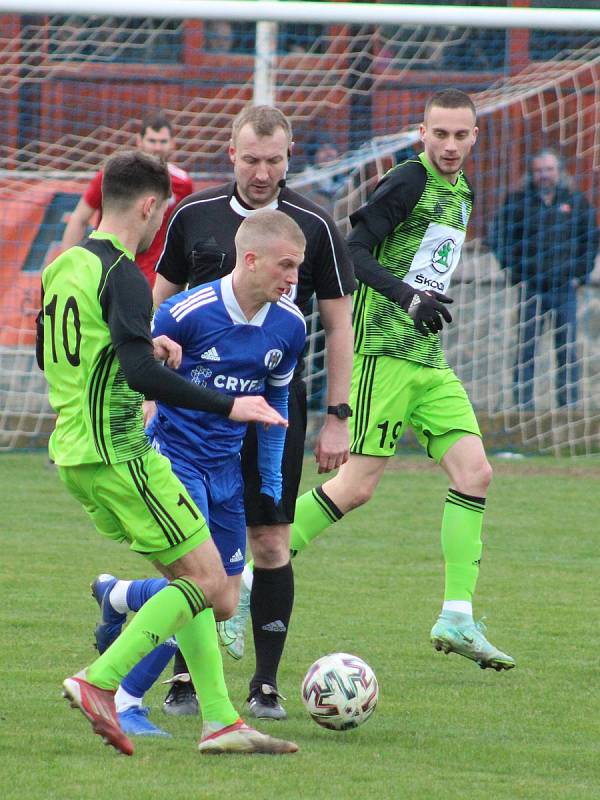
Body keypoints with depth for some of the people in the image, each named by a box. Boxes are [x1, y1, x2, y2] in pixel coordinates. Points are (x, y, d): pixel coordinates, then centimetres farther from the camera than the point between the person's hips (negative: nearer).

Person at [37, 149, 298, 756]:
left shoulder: (61, 268, 13)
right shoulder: (121, 277, -15)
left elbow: (47, 354, 26)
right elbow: (142, 376, -25)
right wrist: (228, 406, -19)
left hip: (73, 452, 10)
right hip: (119, 454, -10)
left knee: (188, 575, 12)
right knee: (208, 581, -5)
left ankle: (219, 720, 7)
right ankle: (100, 683, -11)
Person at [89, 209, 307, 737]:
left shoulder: (289, 326, -2)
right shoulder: (187, 313, -19)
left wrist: (272, 479, 14)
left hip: (226, 469, 6)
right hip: (173, 460, -6)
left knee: (225, 601, 10)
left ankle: (115, 597, 38)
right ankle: (125, 704, -6)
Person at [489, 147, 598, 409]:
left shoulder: (576, 201, 8)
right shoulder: (518, 201, 4)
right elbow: (499, 237, 8)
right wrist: (514, 270, 0)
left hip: (564, 287, 1)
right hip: (530, 287, -1)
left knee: (567, 351, 0)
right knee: (525, 350, -1)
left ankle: (569, 405, 4)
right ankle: (522, 405, 3)